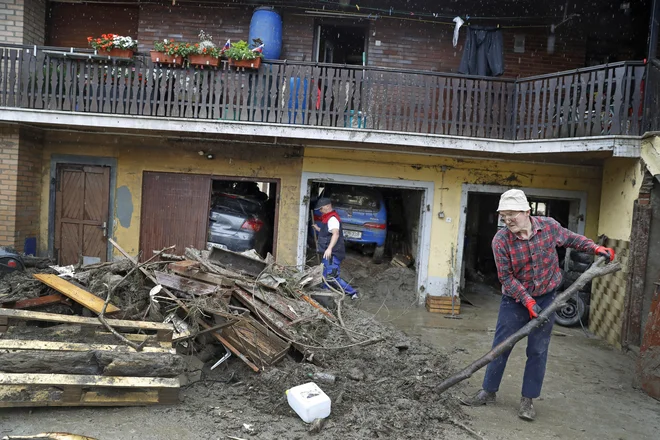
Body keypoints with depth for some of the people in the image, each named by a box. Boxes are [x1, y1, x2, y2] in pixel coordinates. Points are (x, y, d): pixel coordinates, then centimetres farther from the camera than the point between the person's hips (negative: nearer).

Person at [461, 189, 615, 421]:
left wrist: (595, 248, -2)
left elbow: (570, 238, 10)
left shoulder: (549, 226, -12)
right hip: (515, 300, -1)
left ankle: (528, 399, 19)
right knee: (500, 346, 4)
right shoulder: (501, 240, -20)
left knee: (538, 351, 6)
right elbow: (506, 277, -16)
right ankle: (488, 391, 20)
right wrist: (528, 301, -22)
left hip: (545, 298, 2)